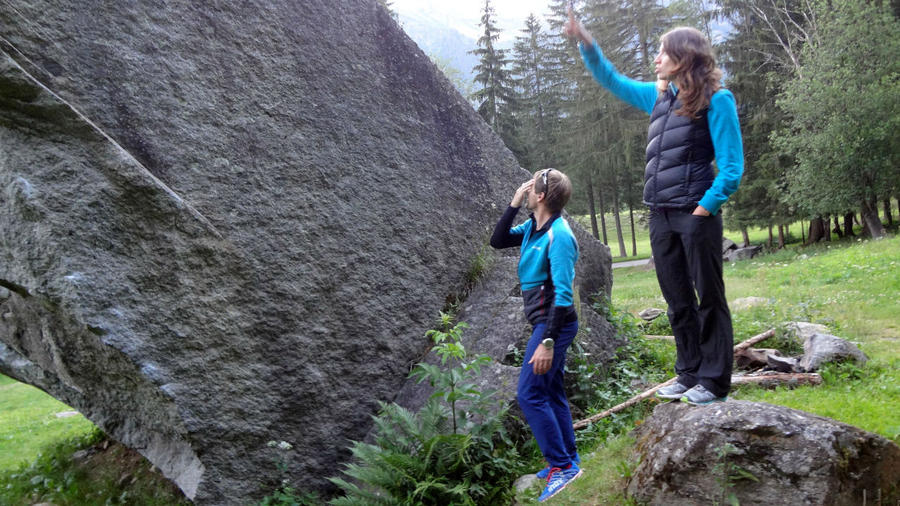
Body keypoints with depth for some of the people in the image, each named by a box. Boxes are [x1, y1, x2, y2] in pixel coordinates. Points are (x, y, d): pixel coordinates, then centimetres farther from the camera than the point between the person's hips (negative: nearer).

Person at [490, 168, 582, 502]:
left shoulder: (559, 236, -20)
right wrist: (513, 205, 1)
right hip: (545, 323, 10)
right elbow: (497, 241, 13)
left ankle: (563, 466, -3)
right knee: (551, 393, 15)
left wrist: (548, 341, -26)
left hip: (554, 324, -10)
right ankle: (568, 462, 26)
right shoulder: (532, 227, 6)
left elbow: (563, 294, -23)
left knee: (529, 394, -10)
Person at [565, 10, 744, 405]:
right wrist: (585, 43, 18)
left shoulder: (716, 100, -6)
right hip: (661, 217, 7)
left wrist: (704, 209, -17)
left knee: (709, 298, 2)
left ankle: (714, 382, 11)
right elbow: (612, 80, 27)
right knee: (678, 301, 13)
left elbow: (731, 166, -10)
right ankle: (689, 374, 24)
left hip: (696, 215, -7)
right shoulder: (659, 97, 14)